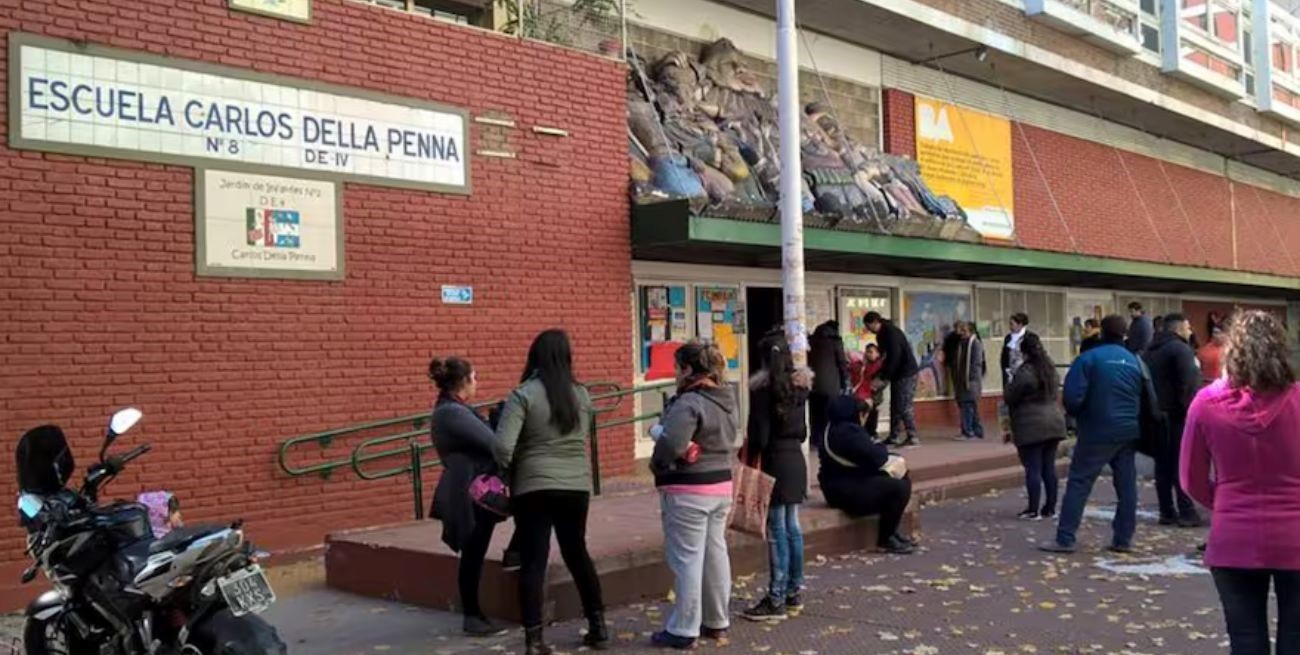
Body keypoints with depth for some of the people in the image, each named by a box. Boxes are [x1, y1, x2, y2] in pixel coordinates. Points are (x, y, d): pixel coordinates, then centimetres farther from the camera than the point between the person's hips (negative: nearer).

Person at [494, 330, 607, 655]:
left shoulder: (523, 394, -10)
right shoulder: (581, 394, 4)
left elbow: (503, 447, -17)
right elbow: (583, 437, 10)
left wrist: (508, 471, 1)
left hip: (534, 487, -4)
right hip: (576, 485, 4)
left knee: (533, 561, 2)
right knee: (577, 553, 20)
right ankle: (598, 625, 26)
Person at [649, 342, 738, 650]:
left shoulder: (688, 403, -21)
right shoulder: (726, 400, 9)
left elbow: (670, 445, -28)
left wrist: (656, 465, -10)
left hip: (688, 491, -9)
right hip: (721, 484, 9)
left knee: (687, 559, -1)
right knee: (716, 553, 15)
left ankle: (684, 630, 7)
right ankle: (717, 623, 26)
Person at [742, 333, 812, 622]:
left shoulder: (763, 387, -13)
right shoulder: (799, 384, 8)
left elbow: (759, 434, -16)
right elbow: (803, 431, 13)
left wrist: (751, 465, -6)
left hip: (774, 460, -7)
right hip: (796, 458, 7)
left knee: (777, 530, -4)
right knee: (792, 526, 14)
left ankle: (777, 601, 0)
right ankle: (793, 593, 23)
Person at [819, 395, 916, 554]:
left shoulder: (837, 429, 16)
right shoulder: (848, 431, -20)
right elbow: (875, 457, -23)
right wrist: (882, 448, -2)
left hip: (847, 484, 12)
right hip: (845, 491, -12)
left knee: (901, 479, 15)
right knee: (900, 488, -19)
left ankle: (890, 531, 17)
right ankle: (885, 540, -6)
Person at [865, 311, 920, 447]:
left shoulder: (891, 332, -16)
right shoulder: (882, 335, 14)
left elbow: (895, 356, -22)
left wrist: (884, 377, -18)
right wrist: (881, 375, 9)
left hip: (906, 373, -10)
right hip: (897, 374, 10)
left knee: (905, 406, -10)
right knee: (895, 406, 10)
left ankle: (912, 437, -8)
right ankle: (893, 437, 14)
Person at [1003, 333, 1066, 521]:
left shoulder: (1025, 373, -16)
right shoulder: (1051, 370, 10)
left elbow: (1009, 398, -10)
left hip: (1031, 427, -7)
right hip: (1054, 422, 8)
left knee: (1033, 468, -3)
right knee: (1049, 467, 12)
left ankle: (1034, 510, 0)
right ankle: (1050, 508, 17)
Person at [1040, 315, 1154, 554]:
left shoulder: (1089, 359, -10)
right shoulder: (1135, 361, 5)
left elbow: (1072, 397, -15)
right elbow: (1150, 399, 8)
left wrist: (1078, 415, 5)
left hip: (1097, 432, -4)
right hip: (1128, 432, 5)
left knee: (1079, 483, -1)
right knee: (1127, 486, 11)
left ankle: (1065, 539, -2)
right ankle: (1123, 539, 15)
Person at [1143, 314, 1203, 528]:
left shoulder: (1149, 351, 15)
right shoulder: (1181, 349, -11)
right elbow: (1189, 384, -20)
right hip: (1178, 415, -8)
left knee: (1163, 464, 9)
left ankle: (1166, 512, 11)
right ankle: (1186, 512, -2)